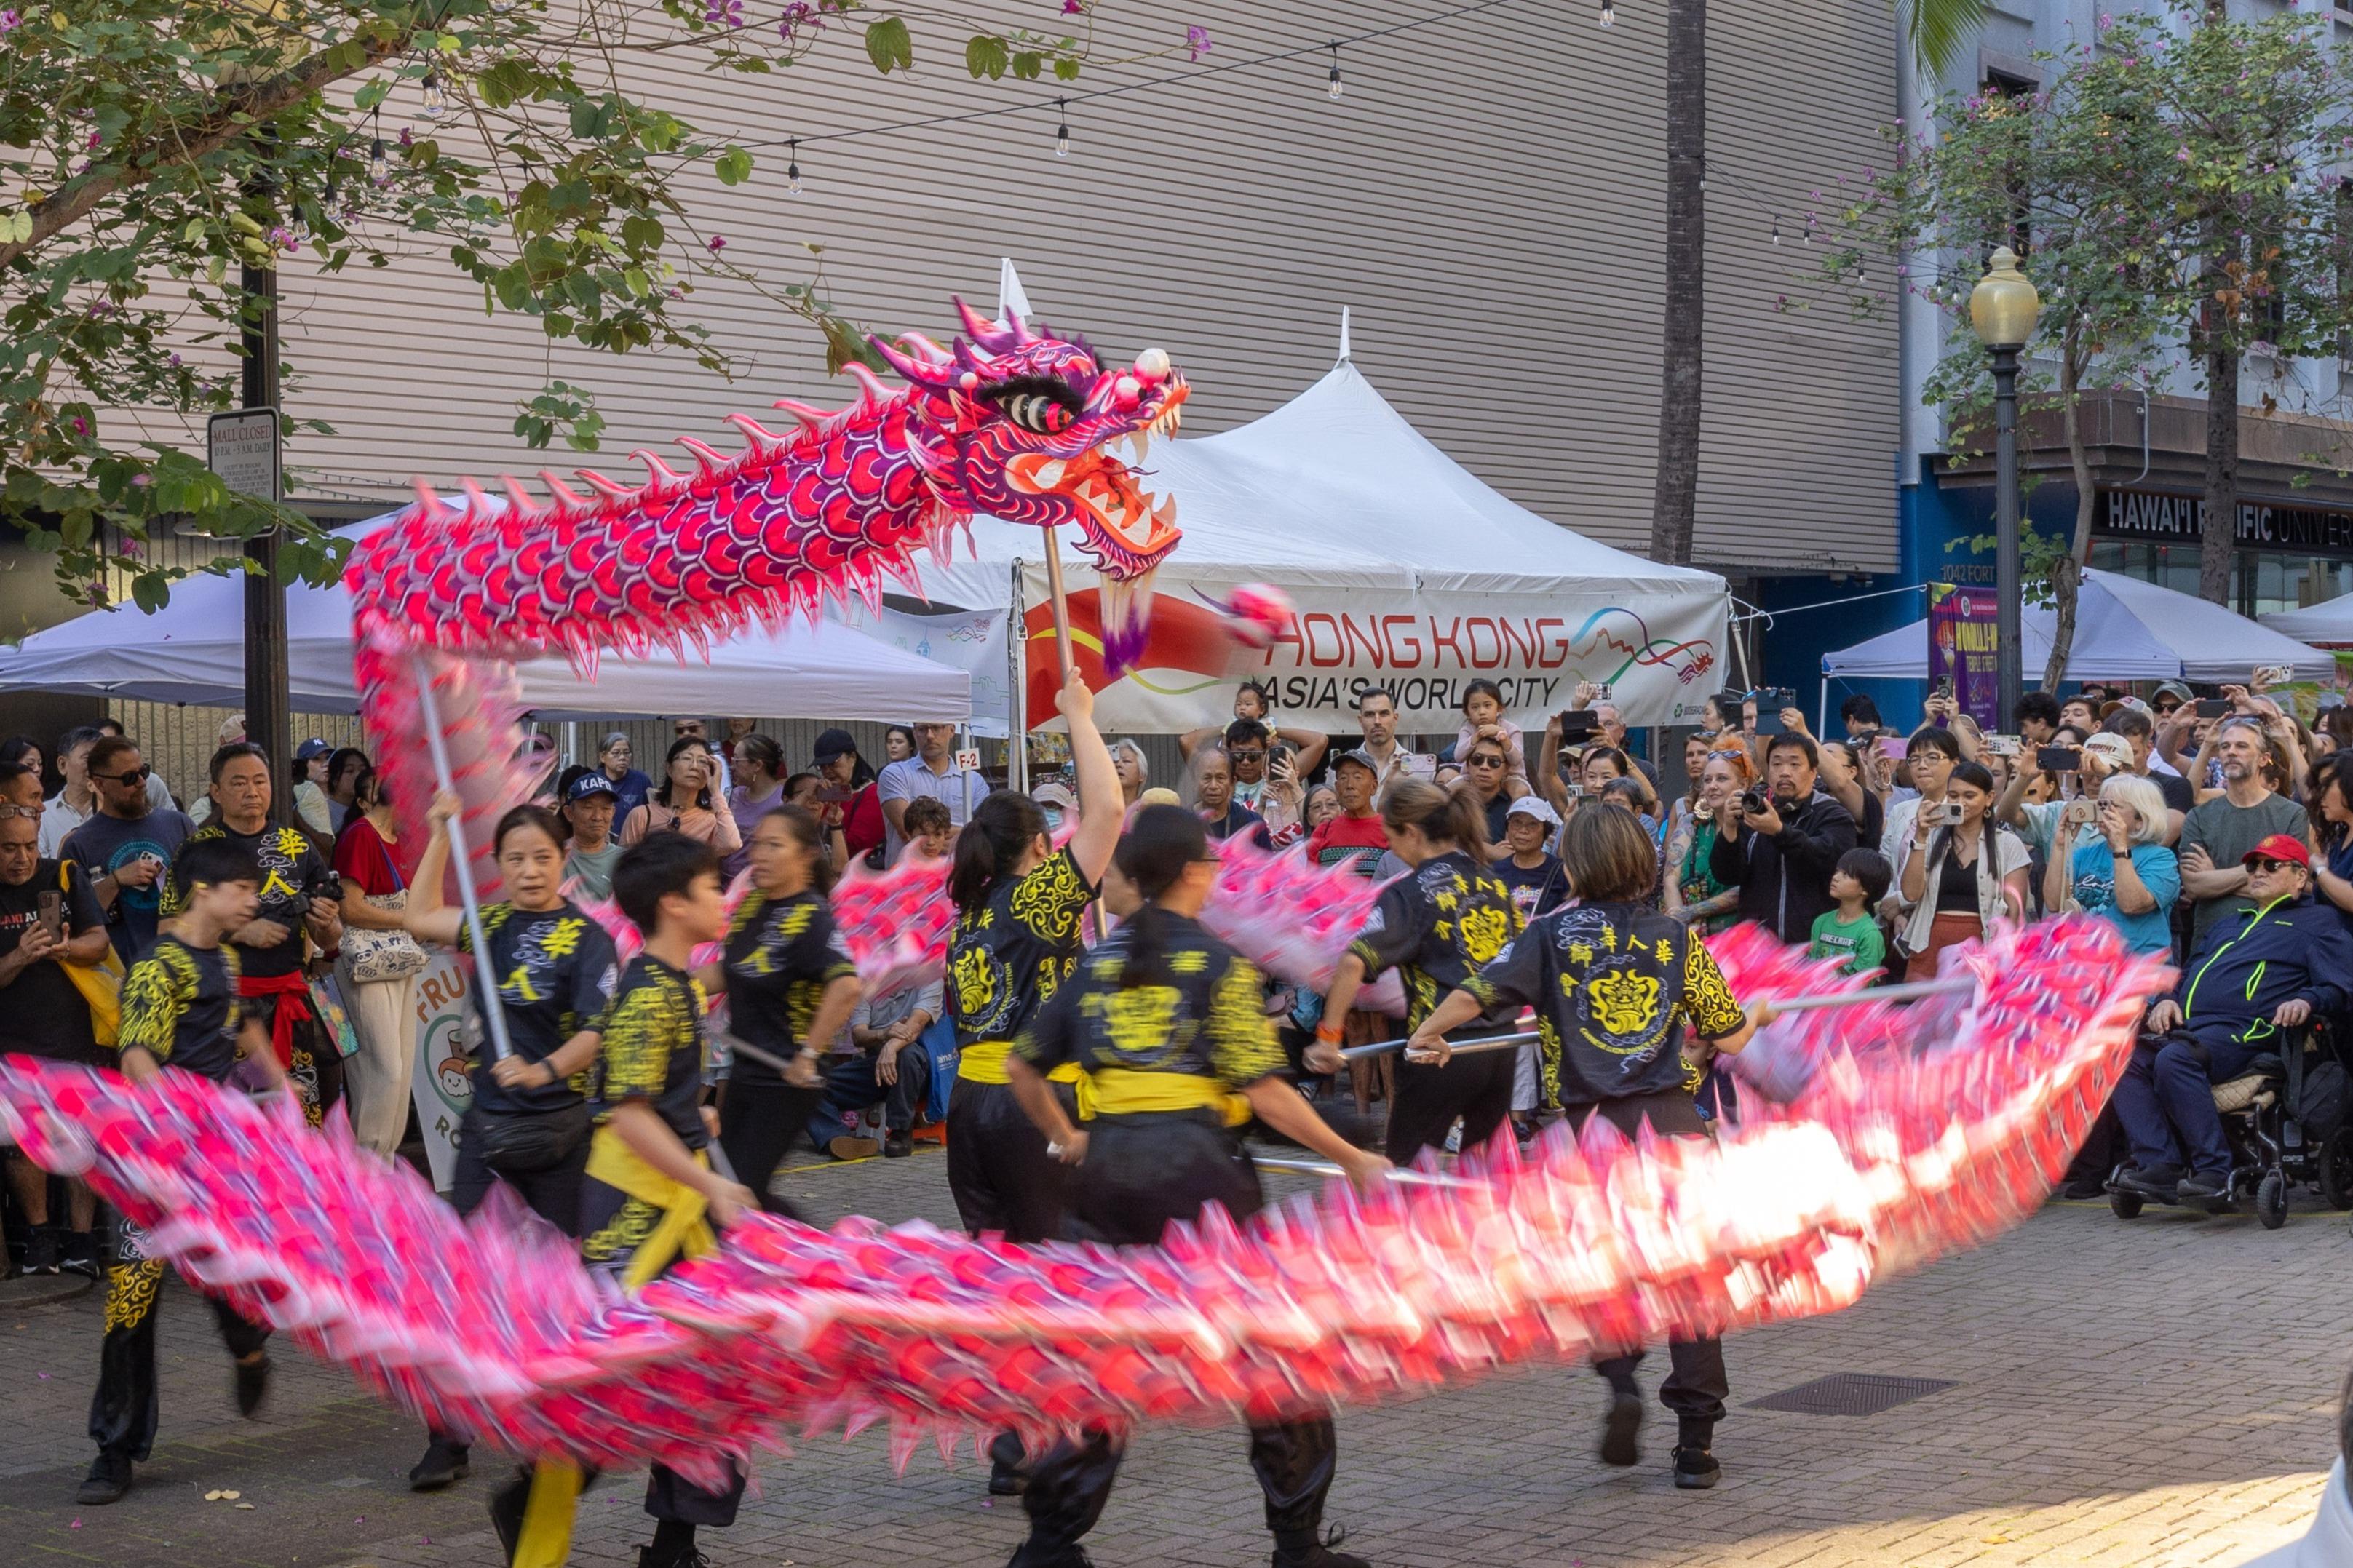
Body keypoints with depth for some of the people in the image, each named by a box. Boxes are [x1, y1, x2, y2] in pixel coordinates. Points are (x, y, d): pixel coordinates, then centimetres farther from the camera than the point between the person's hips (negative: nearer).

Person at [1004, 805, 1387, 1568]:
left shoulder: (1098, 961, 10)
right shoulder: (1217, 961, -5)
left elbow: (1022, 1066, 12)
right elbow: (1263, 1090, -12)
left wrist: (1065, 1139, 27)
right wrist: (1351, 1157, -5)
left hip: (1108, 1161, 5)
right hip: (1195, 1161, -5)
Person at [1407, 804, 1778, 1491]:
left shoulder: (1551, 937, 0)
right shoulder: (1678, 940, 4)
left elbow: (1477, 994, -10)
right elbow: (1728, 1039, 8)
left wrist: (1426, 1037, 7)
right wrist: (1759, 1014, 30)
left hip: (1593, 1125, 0)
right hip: (1672, 1119, 0)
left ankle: (1621, 1381, -6)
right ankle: (1696, 1439, 7)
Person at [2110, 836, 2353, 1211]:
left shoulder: (2317, 922, 16)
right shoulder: (2229, 921, 36)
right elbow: (2187, 972, 38)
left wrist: (2307, 1001, -18)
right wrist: (2168, 999, 15)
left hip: (2242, 1030, -7)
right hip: (2185, 1025, 7)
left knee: (2175, 1059, -37)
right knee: (2126, 1060, -23)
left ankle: (2214, 1172, -36)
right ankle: (2160, 1167, -30)